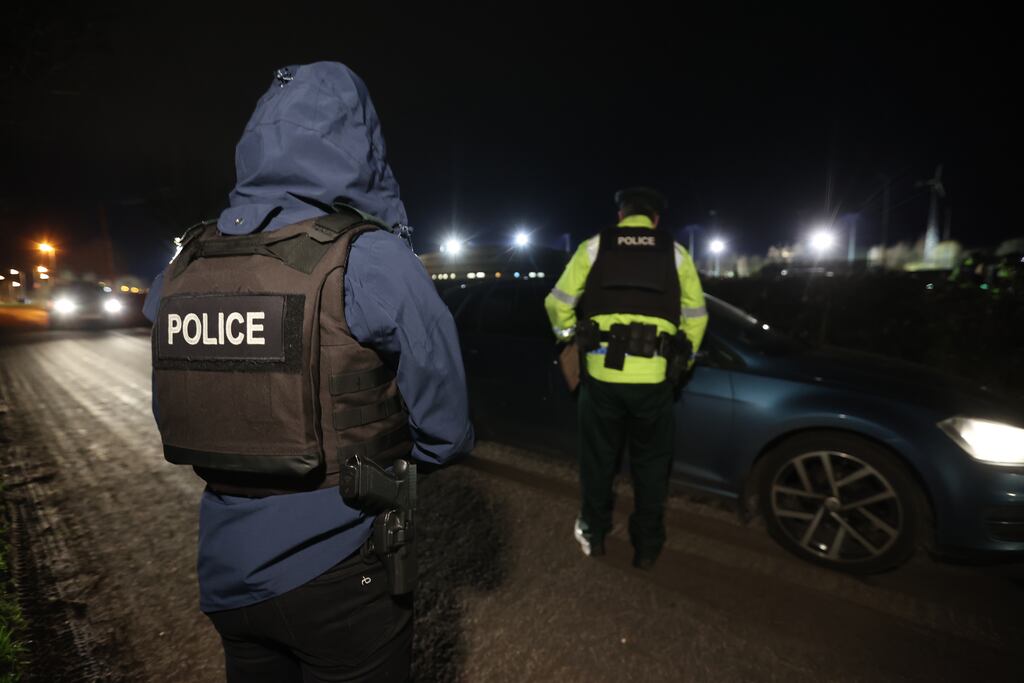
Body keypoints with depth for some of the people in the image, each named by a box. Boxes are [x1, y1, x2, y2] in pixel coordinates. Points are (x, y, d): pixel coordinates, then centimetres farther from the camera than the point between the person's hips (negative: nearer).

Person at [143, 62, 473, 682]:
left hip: (227, 577, 5)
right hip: (339, 584, -5)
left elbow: (172, 421, 8)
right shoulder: (373, 262, -21)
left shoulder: (182, 266, -3)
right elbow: (447, 435, -15)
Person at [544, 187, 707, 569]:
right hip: (654, 378, 1)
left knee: (598, 458, 18)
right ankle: (647, 547, 30)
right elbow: (696, 316, 13)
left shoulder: (594, 246, 5)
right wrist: (682, 363, 24)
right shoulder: (675, 253, 9)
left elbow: (558, 302, 3)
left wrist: (569, 336, 20)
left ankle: (593, 535, 35)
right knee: (651, 463, 18)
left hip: (602, 373, 0)